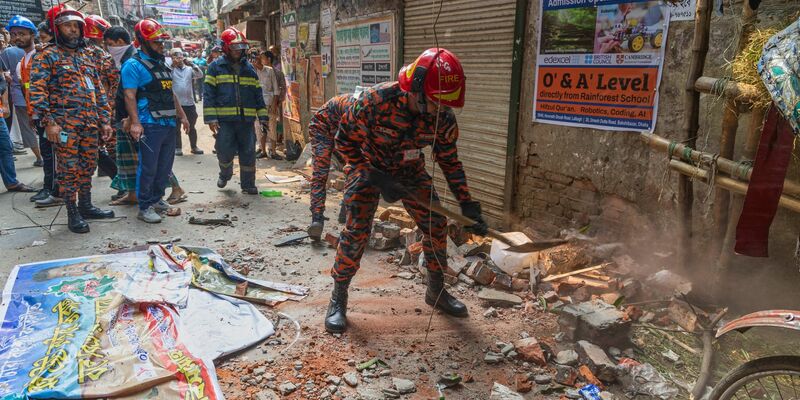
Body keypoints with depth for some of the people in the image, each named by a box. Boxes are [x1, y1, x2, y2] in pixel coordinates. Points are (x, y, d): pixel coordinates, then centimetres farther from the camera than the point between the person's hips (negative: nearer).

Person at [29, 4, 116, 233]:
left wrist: (105, 120, 13)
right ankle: (72, 214, 8)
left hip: (91, 124, 6)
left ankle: (86, 206, 26)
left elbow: (99, 90, 18)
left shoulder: (87, 56, 17)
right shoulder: (48, 56, -2)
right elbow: (37, 90, -10)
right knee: (69, 169, -1)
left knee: (88, 167, 13)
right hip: (65, 124, -6)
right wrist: (48, 121, -19)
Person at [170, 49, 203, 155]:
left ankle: (194, 147, 22)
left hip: (189, 103, 2)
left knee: (191, 127, 12)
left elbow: (200, 75, -8)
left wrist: (191, 64, -18)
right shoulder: (171, 69, 1)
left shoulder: (189, 69, 6)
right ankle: (178, 147, 15)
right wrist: (173, 64, -20)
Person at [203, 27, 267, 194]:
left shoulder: (249, 68, 14)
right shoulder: (216, 67, 2)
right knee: (225, 152, -2)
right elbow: (208, 94, -2)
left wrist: (262, 116, 8)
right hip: (224, 119, -3)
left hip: (246, 119, 3)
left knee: (248, 153, 4)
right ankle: (225, 174, 29)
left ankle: (248, 184, 17)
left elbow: (258, 94, 15)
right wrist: (211, 118, -11)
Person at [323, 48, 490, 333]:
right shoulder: (376, 100, -33)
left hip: (410, 171, 4)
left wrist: (467, 205, -10)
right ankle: (338, 300, 5)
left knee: (436, 225, 1)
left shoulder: (443, 118, -20)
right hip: (368, 168, -4)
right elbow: (345, 141, -21)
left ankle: (436, 291, 22)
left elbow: (449, 161, -6)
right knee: (356, 232, -14)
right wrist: (376, 179, -28)